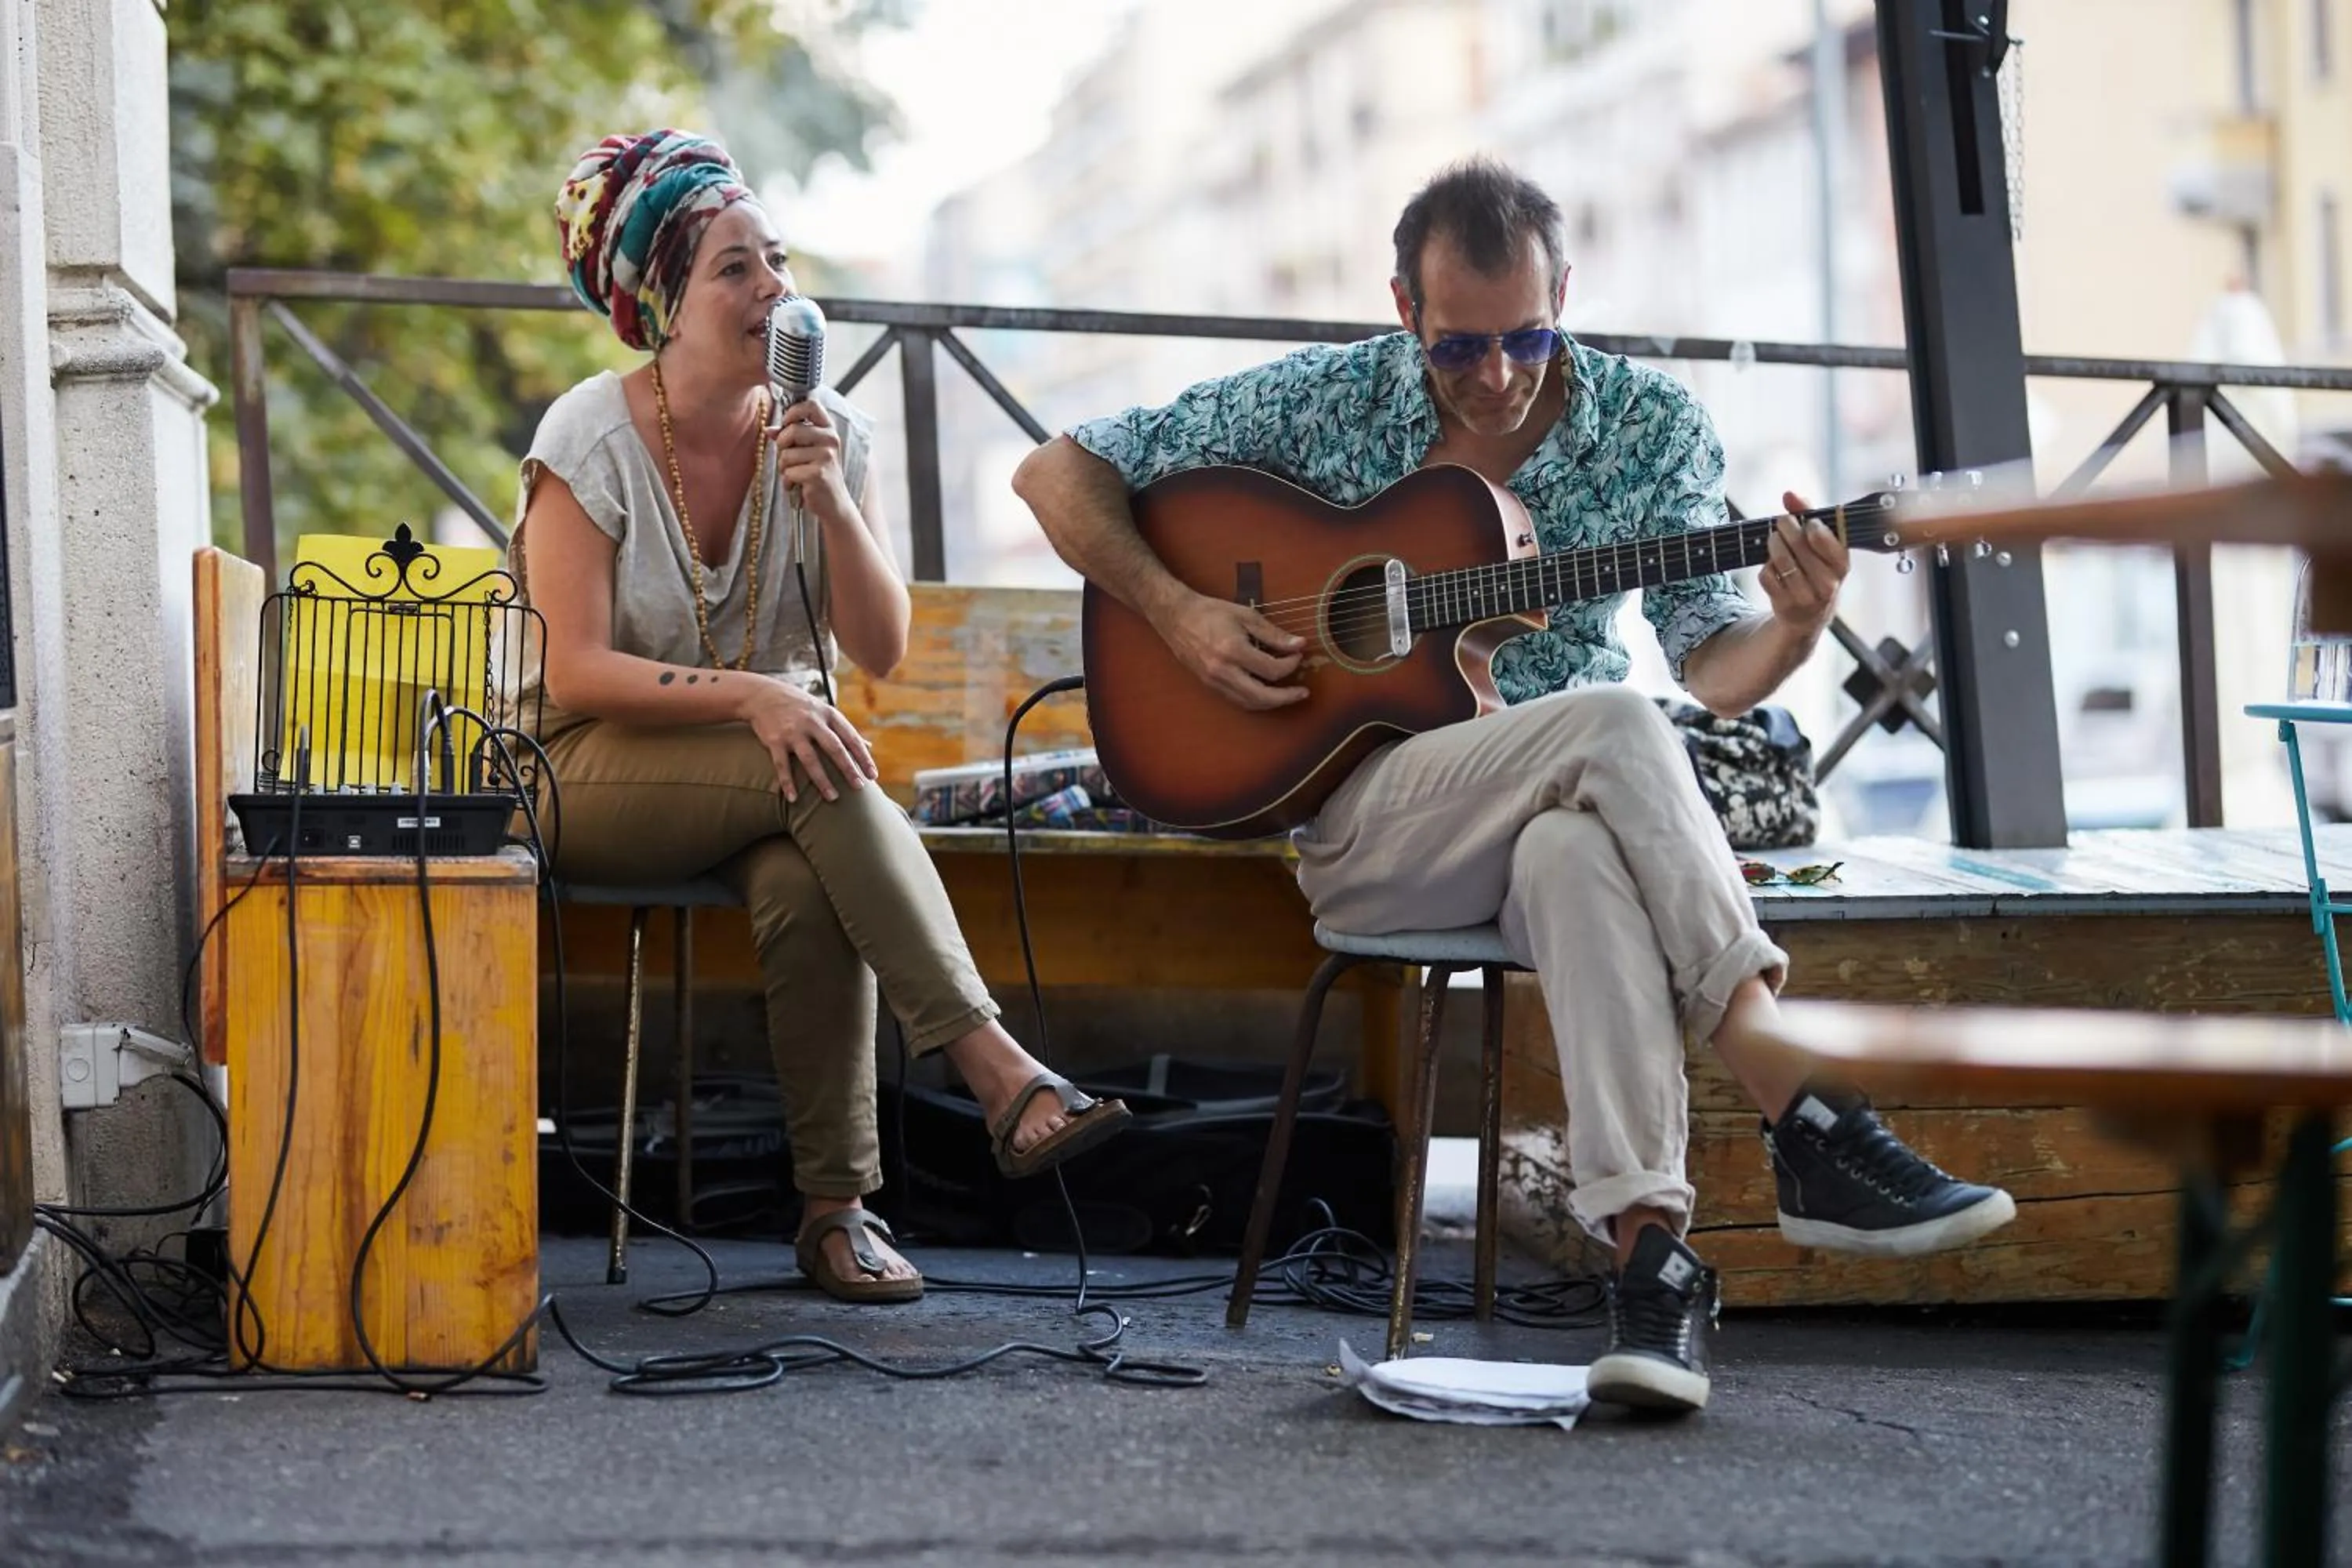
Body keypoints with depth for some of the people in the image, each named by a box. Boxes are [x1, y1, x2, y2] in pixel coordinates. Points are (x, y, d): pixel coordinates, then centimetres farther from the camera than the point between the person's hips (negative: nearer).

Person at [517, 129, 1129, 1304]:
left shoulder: (824, 432, 0)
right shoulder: (591, 439, -11)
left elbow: (882, 649, -5)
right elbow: (572, 677, -17)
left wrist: (831, 502, -20)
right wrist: (751, 699, -30)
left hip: (767, 768, 3)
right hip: (590, 779, -3)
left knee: (807, 885, -34)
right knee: (821, 779, -34)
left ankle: (836, 1204, -26)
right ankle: (998, 1074, -38)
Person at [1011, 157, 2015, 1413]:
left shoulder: (1647, 427, 3)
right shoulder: (1323, 402, 0)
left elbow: (1714, 672, -3)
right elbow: (1056, 474, 4)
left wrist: (1792, 629, -26)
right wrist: (1179, 613, -12)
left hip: (1571, 807, 2)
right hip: (1355, 817, -2)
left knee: (1579, 853, -39)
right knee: (1611, 727, -33)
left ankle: (1646, 1248, -47)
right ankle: (1811, 1128, -38)